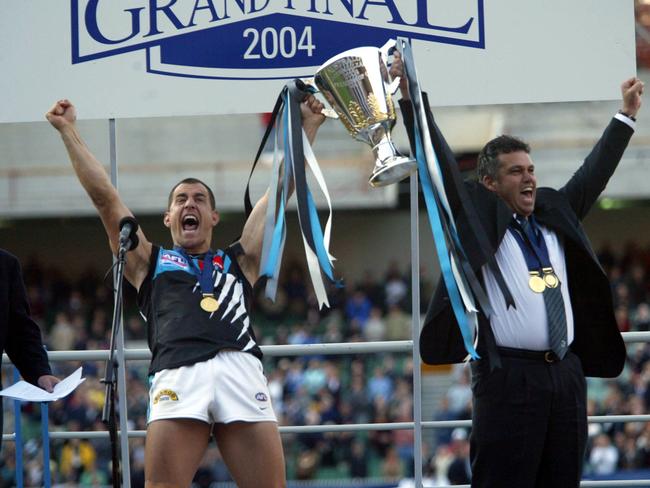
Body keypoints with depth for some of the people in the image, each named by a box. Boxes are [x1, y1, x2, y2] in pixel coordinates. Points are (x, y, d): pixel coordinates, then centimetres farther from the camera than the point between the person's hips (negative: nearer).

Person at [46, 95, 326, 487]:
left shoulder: (239, 261, 30)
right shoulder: (150, 262, 28)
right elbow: (104, 196, 26)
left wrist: (306, 127, 31)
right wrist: (69, 131, 25)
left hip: (241, 370, 1)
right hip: (177, 376, -1)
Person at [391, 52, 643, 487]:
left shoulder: (556, 215, 18)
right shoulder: (478, 220, 4)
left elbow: (594, 174, 29)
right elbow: (439, 162, -1)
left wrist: (627, 116, 34)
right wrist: (410, 97, -7)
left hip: (567, 373, 6)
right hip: (508, 375, -6)